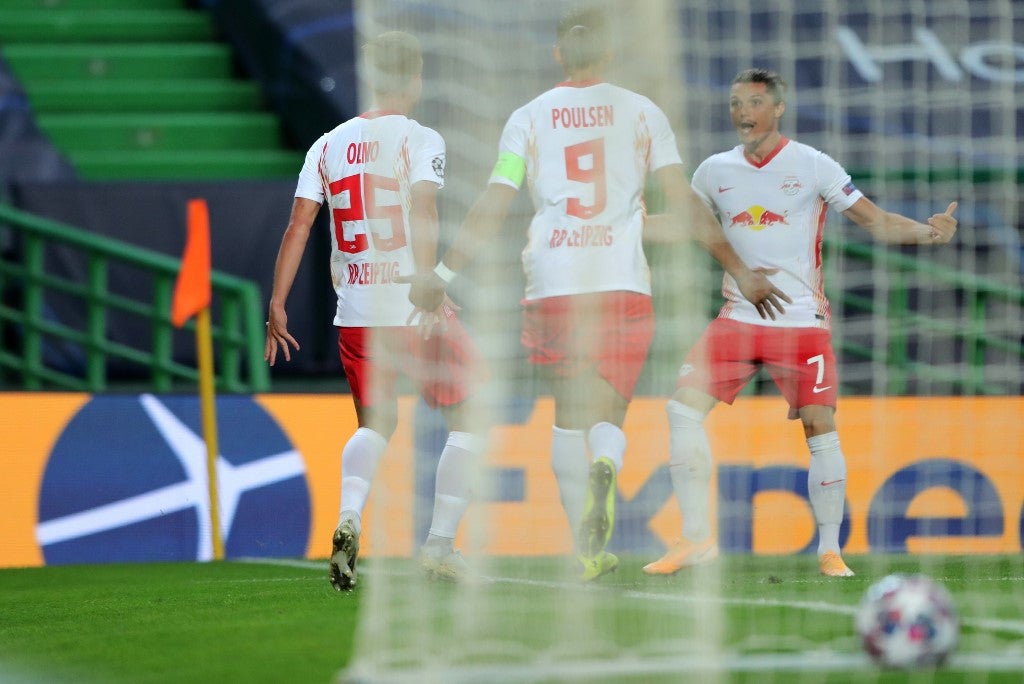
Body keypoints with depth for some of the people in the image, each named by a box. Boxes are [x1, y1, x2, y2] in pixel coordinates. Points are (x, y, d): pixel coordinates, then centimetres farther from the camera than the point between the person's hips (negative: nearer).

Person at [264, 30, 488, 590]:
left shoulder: (328, 145, 9)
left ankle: (348, 520, -7)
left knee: (374, 425, 20)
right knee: (468, 421, 11)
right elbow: (422, 215, -20)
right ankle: (440, 543, 3)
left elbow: (298, 226, 4)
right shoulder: (420, 140, -5)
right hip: (415, 311, -5)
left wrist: (277, 305, 5)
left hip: (355, 314, 5)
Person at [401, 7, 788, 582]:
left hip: (552, 286, 1)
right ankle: (604, 467, -32)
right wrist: (739, 271, 8)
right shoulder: (641, 113, 7)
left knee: (569, 416, 14)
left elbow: (493, 210, 2)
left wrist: (444, 274, 9)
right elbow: (684, 202, 3)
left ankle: (587, 551, 8)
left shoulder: (529, 118, 7)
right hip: (623, 285, -1)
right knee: (607, 419, 4)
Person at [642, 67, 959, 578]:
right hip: (738, 319, 3)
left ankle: (830, 550, 5)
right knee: (683, 406, -11)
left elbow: (876, 222, -2)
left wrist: (927, 232, -19)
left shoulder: (813, 167, -3)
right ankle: (696, 537, -4)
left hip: (802, 321, -3)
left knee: (820, 428, -9)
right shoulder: (715, 171, 8)